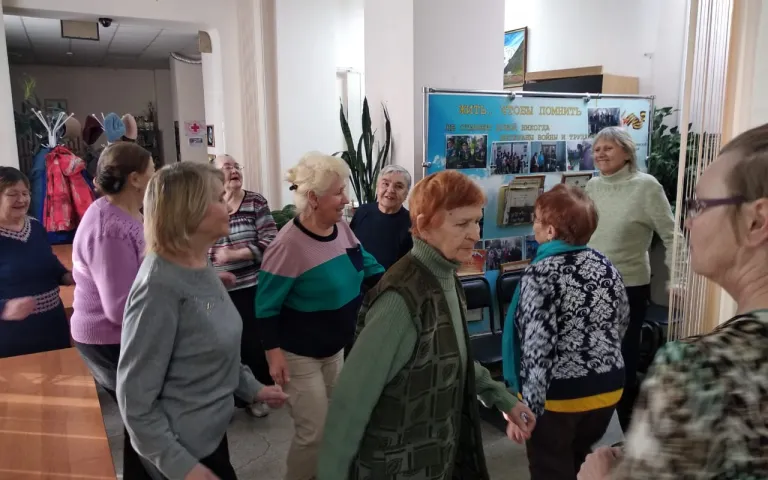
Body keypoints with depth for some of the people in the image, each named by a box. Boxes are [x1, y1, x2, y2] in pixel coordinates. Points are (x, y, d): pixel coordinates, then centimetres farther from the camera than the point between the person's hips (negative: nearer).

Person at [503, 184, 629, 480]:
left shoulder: (540, 273, -20)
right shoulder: (605, 266, 0)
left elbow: (537, 347, -25)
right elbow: (621, 324, 12)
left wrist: (526, 407, -22)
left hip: (558, 395, -7)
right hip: (608, 389, 7)